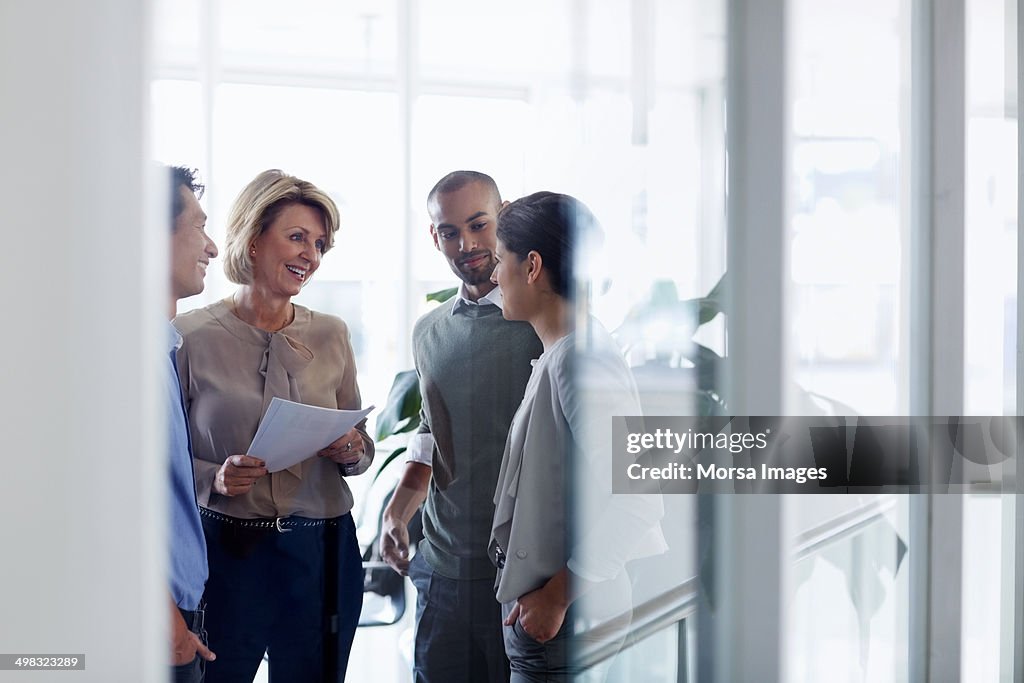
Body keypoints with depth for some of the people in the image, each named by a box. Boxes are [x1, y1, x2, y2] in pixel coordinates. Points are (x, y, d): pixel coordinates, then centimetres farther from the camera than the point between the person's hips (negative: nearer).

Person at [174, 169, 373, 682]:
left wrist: (353, 452, -7)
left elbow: (361, 445, 15)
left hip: (321, 550, 3)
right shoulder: (191, 336, -4)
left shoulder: (331, 335, 7)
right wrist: (214, 478, -19)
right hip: (224, 549, -3)